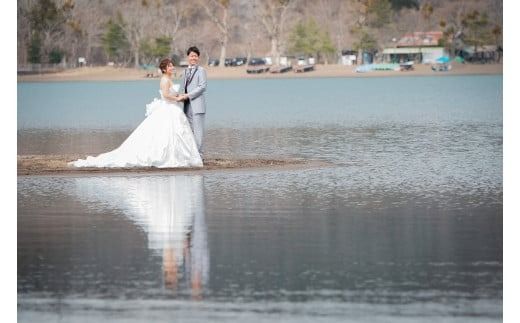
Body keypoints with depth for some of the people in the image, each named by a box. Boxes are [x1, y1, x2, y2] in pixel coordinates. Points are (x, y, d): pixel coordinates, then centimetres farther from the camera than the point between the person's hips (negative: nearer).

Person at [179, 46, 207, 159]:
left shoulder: (201, 70, -3)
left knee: (198, 130, -8)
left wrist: (188, 95, -15)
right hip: (187, 105, 7)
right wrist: (181, 96, 0)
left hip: (197, 105, -7)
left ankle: (199, 154, -8)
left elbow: (202, 87, -12)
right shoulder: (186, 71, 19)